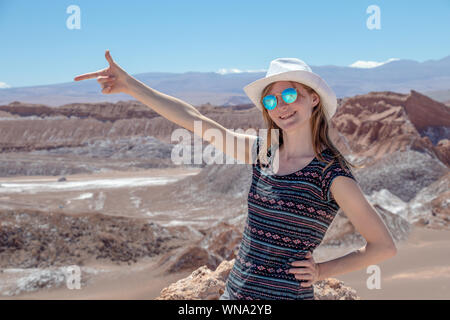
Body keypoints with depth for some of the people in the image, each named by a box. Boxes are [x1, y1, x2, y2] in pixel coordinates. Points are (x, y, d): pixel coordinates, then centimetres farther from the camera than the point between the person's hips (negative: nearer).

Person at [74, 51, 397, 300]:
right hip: (236, 292, 6)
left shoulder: (333, 175, -12)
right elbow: (193, 119, 4)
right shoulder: (262, 153, 4)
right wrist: (129, 84, 4)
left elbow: (385, 246, -6)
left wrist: (322, 271, -5)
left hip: (285, 294, -5)